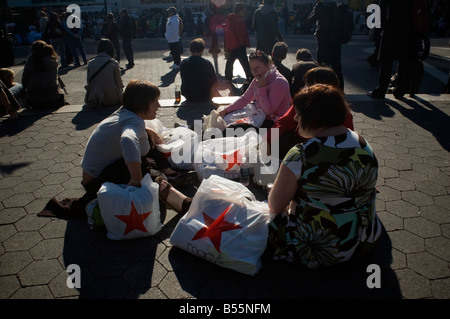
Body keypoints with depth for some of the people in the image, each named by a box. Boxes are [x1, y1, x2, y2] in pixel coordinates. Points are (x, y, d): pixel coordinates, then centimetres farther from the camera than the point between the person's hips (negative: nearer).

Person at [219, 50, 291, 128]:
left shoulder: (279, 82, -20)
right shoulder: (256, 80, 6)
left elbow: (269, 110, -24)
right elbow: (245, 99, 12)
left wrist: (262, 87, -25)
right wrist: (226, 110, 5)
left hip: (273, 123, -8)